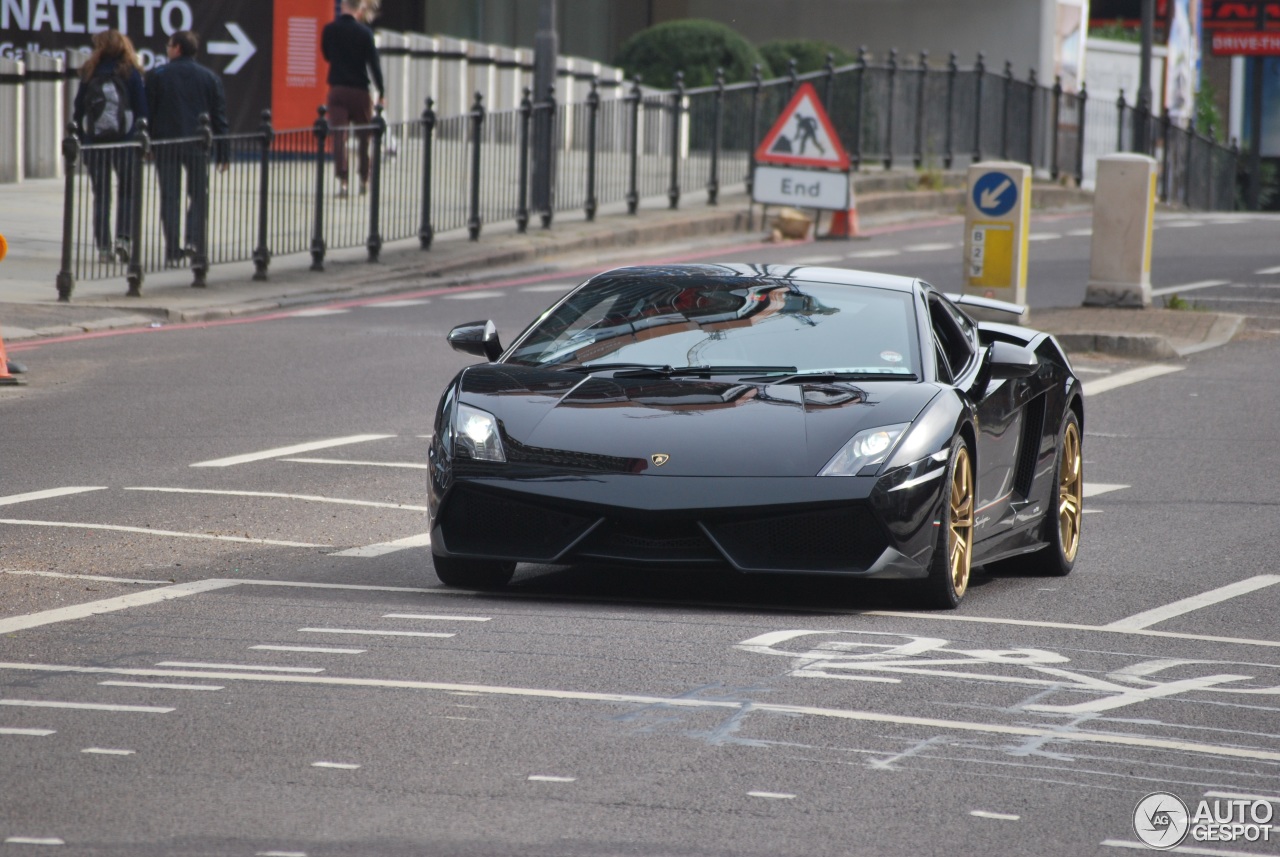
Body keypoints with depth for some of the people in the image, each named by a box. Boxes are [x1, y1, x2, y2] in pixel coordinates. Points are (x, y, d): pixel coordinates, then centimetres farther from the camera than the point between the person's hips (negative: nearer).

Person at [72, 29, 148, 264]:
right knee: (127, 192, 10)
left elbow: (78, 111, 5)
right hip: (125, 141, -2)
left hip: (94, 141, 2)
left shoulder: (89, 74, 4)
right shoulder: (130, 73, -1)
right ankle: (122, 238, -8)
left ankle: (103, 247, 4)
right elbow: (141, 110, -2)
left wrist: (80, 141, 11)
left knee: (101, 195, 7)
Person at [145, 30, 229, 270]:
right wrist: (222, 153, 8)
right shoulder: (210, 78, 5)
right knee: (199, 196, 11)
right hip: (198, 145, 1)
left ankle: (173, 251, 1)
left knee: (170, 197, 5)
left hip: (165, 145, -1)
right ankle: (194, 241, -8)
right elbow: (219, 116, 5)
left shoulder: (157, 76, 0)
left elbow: (147, 112, -1)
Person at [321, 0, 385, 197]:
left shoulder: (329, 30, 0)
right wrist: (381, 93, 0)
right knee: (363, 137, 13)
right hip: (359, 90, -1)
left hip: (336, 90, 1)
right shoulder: (364, 32, -8)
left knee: (339, 137, -4)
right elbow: (374, 63, -7)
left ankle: (342, 180, -15)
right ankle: (364, 179, 20)